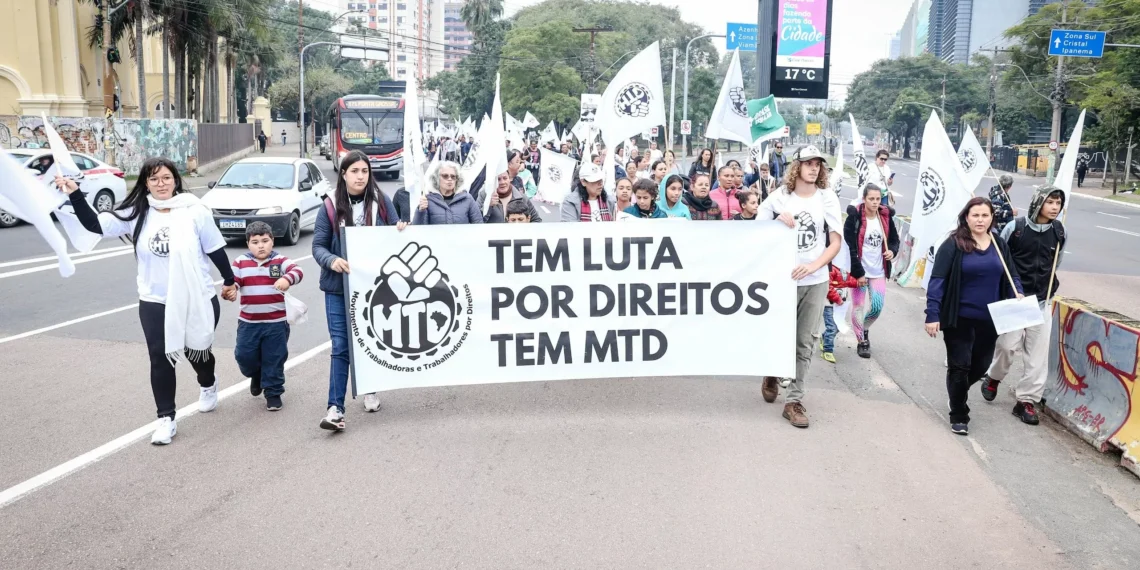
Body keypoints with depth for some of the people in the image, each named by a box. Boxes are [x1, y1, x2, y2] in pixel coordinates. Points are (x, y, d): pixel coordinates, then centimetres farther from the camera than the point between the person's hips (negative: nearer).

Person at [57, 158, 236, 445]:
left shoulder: (194, 211, -10)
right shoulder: (136, 213, -3)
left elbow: (214, 248, -3)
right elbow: (95, 224, -4)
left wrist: (229, 279, 4)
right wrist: (75, 195, -17)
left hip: (198, 300, -2)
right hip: (155, 303, 2)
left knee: (197, 351, 16)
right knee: (161, 360, 0)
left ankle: (208, 385, 49)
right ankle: (166, 418, 10)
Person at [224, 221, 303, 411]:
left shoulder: (280, 261, -2)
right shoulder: (240, 262, 3)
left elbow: (297, 270, -18)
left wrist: (287, 279, -41)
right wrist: (230, 291, -27)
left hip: (276, 323, -1)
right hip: (248, 322, 2)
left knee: (275, 359, 5)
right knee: (244, 356, 5)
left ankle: (273, 392, 22)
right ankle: (256, 375, 38)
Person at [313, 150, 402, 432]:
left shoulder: (381, 202, 0)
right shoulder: (330, 207, -4)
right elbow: (318, 245, -4)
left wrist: (402, 230, -14)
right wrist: (332, 260, -24)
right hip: (339, 286, -2)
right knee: (341, 346, -5)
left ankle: (370, 391, 37)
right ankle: (335, 407, -3)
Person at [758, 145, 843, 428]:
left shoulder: (828, 198, 3)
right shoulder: (779, 197, 0)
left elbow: (836, 242, 0)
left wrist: (814, 265, -16)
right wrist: (778, 223, -14)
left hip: (815, 281, 1)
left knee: (804, 342, 2)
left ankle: (794, 400, 9)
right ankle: (772, 374, 37)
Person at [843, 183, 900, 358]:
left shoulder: (886, 217, 3)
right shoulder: (854, 217, -12)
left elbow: (894, 239, 16)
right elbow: (849, 247, -14)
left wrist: (893, 251, -8)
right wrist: (858, 272, -15)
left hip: (879, 272, 4)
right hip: (859, 271, -4)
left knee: (877, 307, 3)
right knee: (859, 307, 2)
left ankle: (864, 329, 32)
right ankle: (861, 341, 17)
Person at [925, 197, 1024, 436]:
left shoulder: (1000, 245, 6)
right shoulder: (953, 245, -10)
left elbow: (1011, 275, 16)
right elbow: (937, 280, -13)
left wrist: (1017, 294, -6)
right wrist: (932, 315, -18)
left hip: (989, 319, 5)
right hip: (959, 318, -5)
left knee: (980, 366, 16)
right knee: (959, 366, 3)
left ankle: (958, 389, 46)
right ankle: (959, 416, 18)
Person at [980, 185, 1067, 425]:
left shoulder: (1059, 231, 1)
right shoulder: (1015, 228, -11)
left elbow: (1056, 262, 17)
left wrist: (1048, 286, 14)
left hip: (1042, 300, 3)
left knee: (1038, 352, 1)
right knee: (1007, 344, -4)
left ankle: (1027, 400, 11)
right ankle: (993, 378, 27)